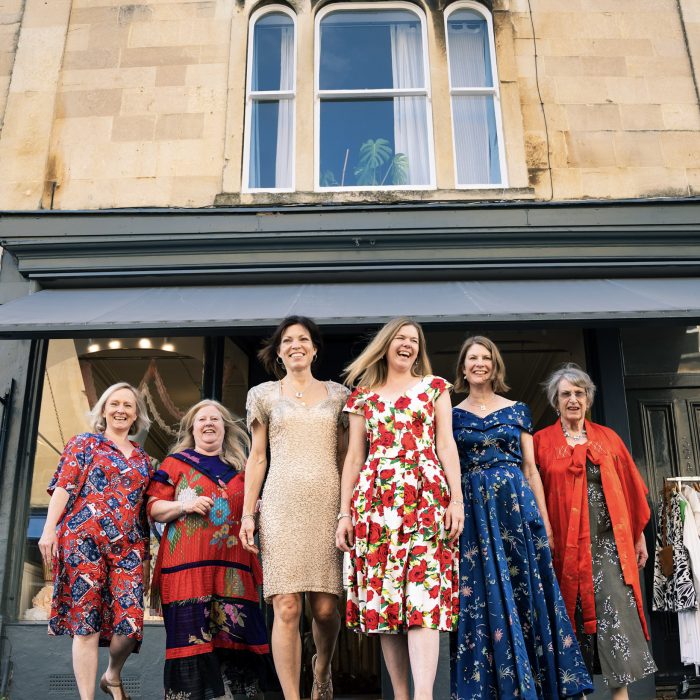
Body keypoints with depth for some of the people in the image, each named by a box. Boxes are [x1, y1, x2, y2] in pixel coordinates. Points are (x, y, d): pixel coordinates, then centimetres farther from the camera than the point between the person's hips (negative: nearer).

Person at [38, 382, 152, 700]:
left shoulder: (142, 459, 19)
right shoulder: (83, 443, 10)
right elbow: (63, 486, 0)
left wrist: (146, 556, 16)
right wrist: (49, 529, -12)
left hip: (128, 546, 3)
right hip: (84, 540, -3)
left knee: (130, 623, -6)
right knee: (86, 622, -3)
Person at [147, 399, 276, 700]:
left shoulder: (240, 469, 21)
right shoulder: (175, 462, 11)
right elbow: (154, 509, 6)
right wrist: (184, 505, -11)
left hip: (232, 567, 3)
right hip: (188, 563, -3)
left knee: (236, 636, -4)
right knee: (192, 635, -8)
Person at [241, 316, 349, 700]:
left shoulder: (337, 395, 13)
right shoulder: (265, 395, 10)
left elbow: (344, 457, 13)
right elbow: (257, 458, 10)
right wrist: (247, 513, 3)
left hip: (327, 506, 1)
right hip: (282, 506, -1)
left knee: (325, 608, 1)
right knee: (287, 609, -7)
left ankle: (322, 667, 32)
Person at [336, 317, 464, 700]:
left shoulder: (434, 387, 14)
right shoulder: (363, 395, 16)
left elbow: (446, 444, 8)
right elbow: (354, 456, 13)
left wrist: (456, 498, -3)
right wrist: (344, 513, 6)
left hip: (426, 494, -2)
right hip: (375, 497, 2)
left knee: (423, 591, -14)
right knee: (383, 593, -1)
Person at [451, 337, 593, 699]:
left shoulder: (517, 410, 9)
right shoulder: (452, 416, 7)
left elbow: (530, 469, 8)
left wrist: (544, 518, 2)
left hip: (517, 506, 1)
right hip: (474, 511, 0)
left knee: (526, 590, 3)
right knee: (482, 597, 1)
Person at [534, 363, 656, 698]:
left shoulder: (607, 438, 12)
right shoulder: (541, 441, 4)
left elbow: (631, 488, 13)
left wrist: (639, 536, 11)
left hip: (609, 541, 2)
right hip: (566, 544, -1)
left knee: (615, 613, -6)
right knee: (574, 615, 2)